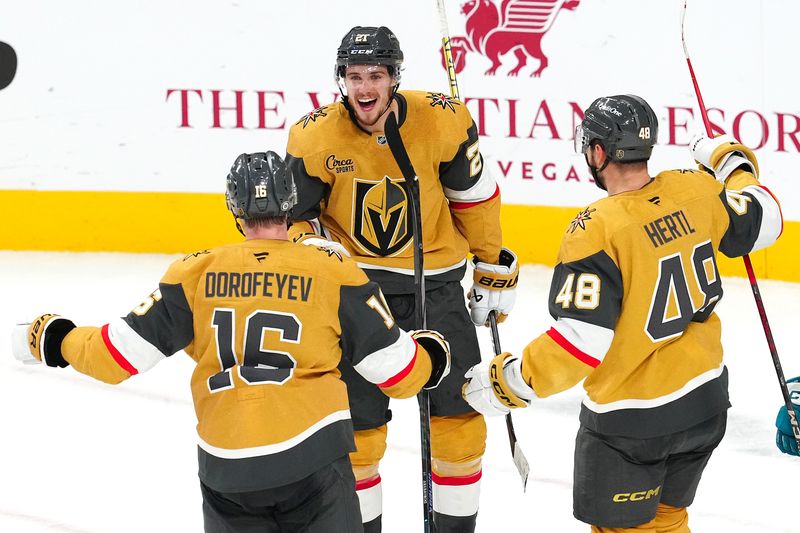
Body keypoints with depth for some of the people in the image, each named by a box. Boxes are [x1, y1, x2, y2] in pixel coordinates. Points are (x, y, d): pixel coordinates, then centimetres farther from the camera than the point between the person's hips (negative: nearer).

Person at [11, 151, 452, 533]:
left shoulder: (197, 274, 3)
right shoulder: (334, 274, -1)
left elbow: (121, 354, 5)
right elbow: (395, 370, 3)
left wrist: (55, 341, 22)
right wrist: (432, 354, 25)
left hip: (225, 468, 2)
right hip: (311, 460, -2)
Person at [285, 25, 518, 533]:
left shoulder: (444, 122, -14)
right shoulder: (315, 135, -15)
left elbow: (474, 196, 1)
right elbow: (295, 214, -1)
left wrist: (495, 271, 9)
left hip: (436, 278, 1)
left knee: (459, 411, 2)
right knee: (356, 421, 1)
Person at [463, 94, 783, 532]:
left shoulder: (598, 229, -24)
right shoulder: (692, 192, -6)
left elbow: (581, 343, -26)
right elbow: (764, 222, 11)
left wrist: (506, 382, -16)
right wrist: (731, 162, 27)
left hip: (633, 417, -7)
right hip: (706, 399, 7)